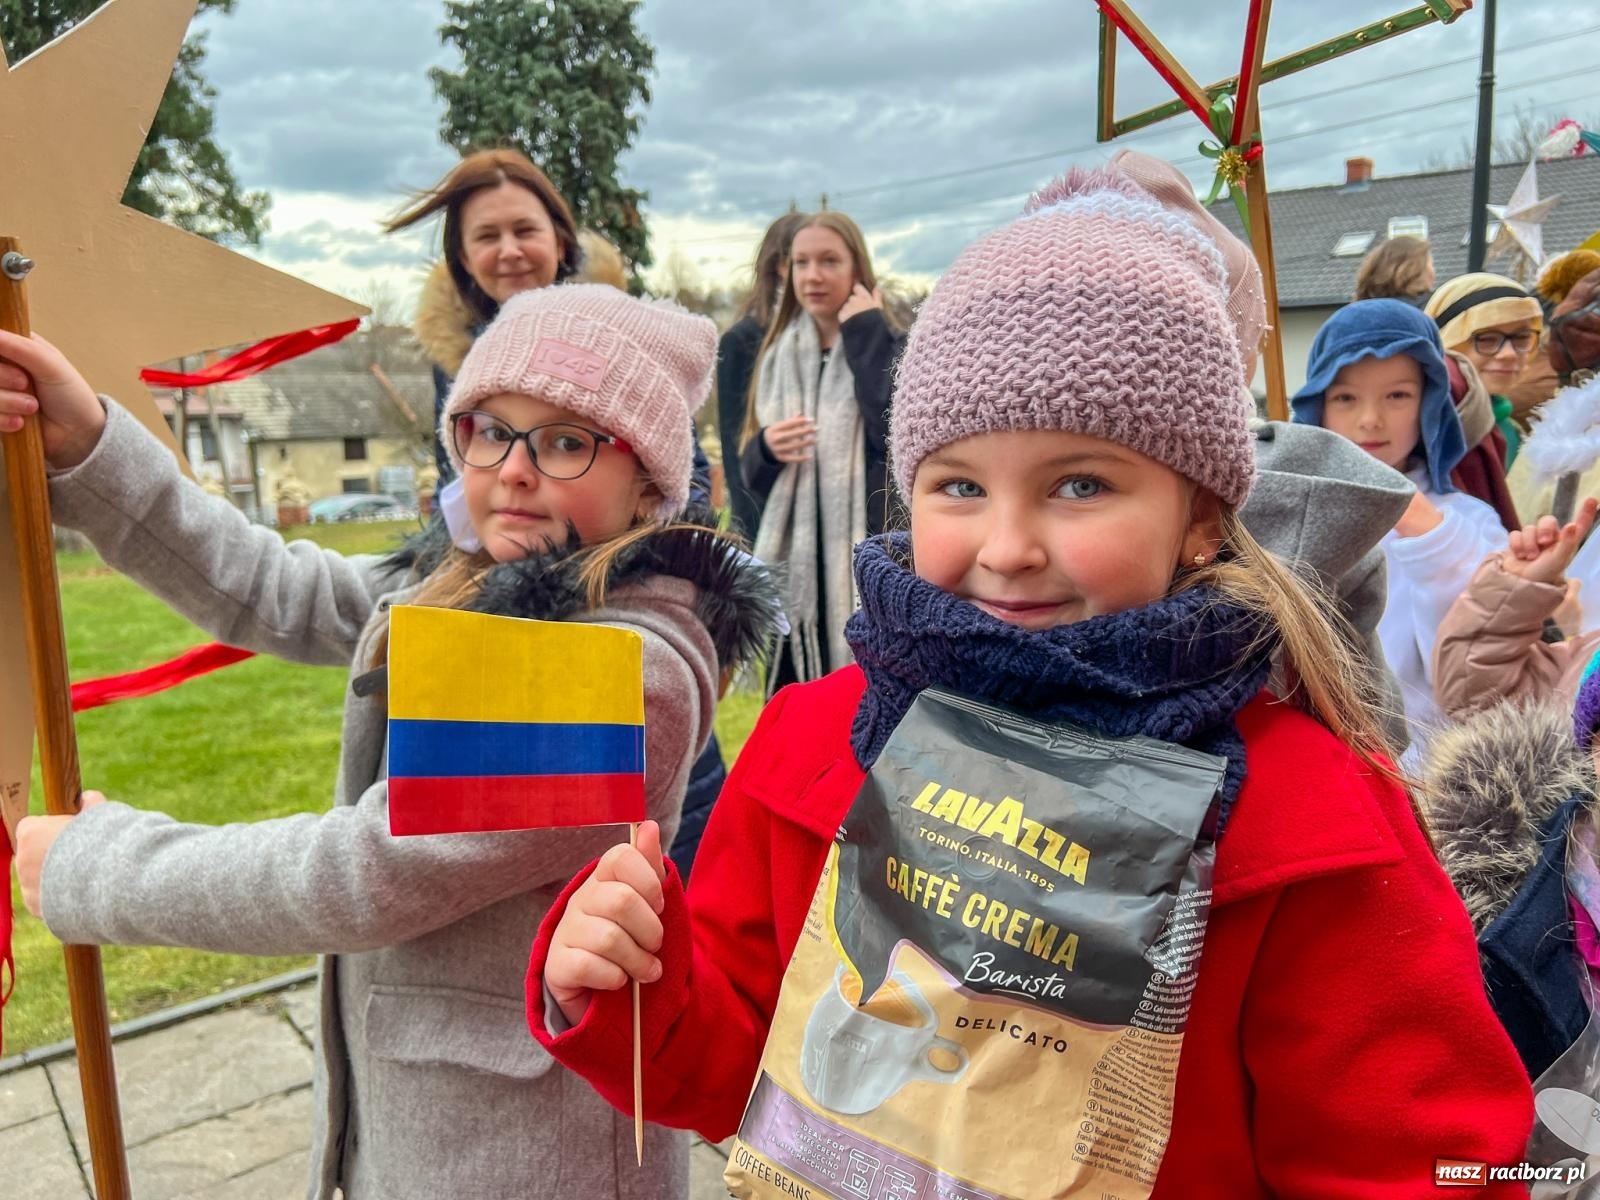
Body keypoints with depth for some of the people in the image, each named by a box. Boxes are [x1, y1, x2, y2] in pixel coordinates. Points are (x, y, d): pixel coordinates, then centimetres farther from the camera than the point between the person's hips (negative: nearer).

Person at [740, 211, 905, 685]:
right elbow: (752, 471, 15)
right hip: (794, 562, 5)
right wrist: (767, 450, -8)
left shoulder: (891, 349, -1)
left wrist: (865, 334, -13)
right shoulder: (777, 357, 12)